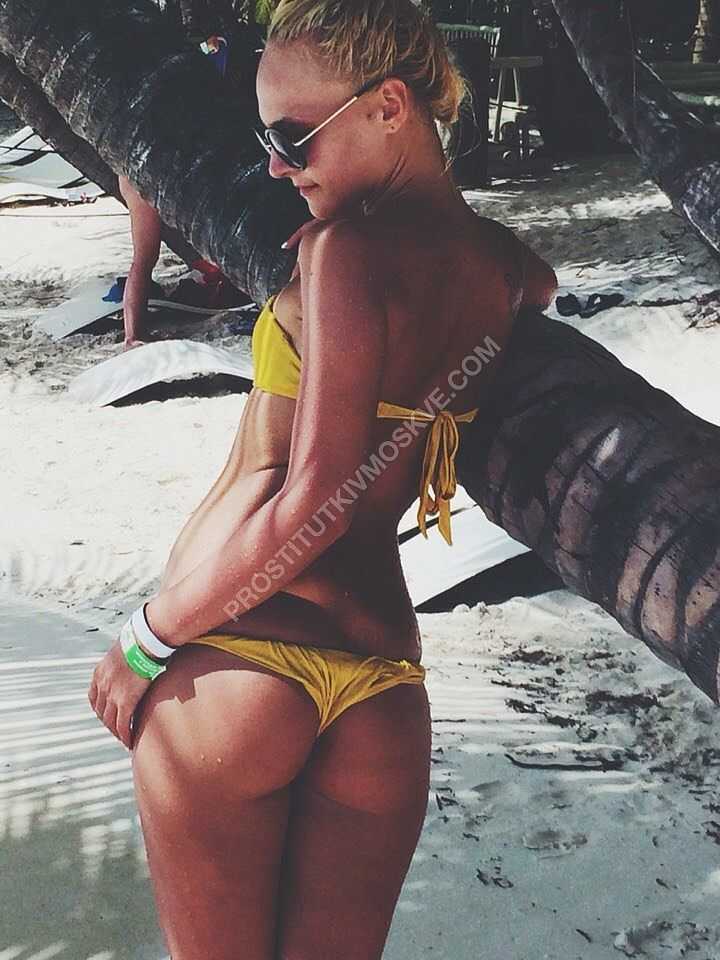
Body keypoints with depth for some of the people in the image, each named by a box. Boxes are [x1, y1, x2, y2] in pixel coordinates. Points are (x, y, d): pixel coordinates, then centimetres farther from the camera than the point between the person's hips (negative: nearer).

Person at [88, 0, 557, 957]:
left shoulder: (348, 249, -14)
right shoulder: (516, 270, 6)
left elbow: (313, 506, -19)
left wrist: (144, 642, -8)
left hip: (237, 658, -6)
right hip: (382, 676, 6)